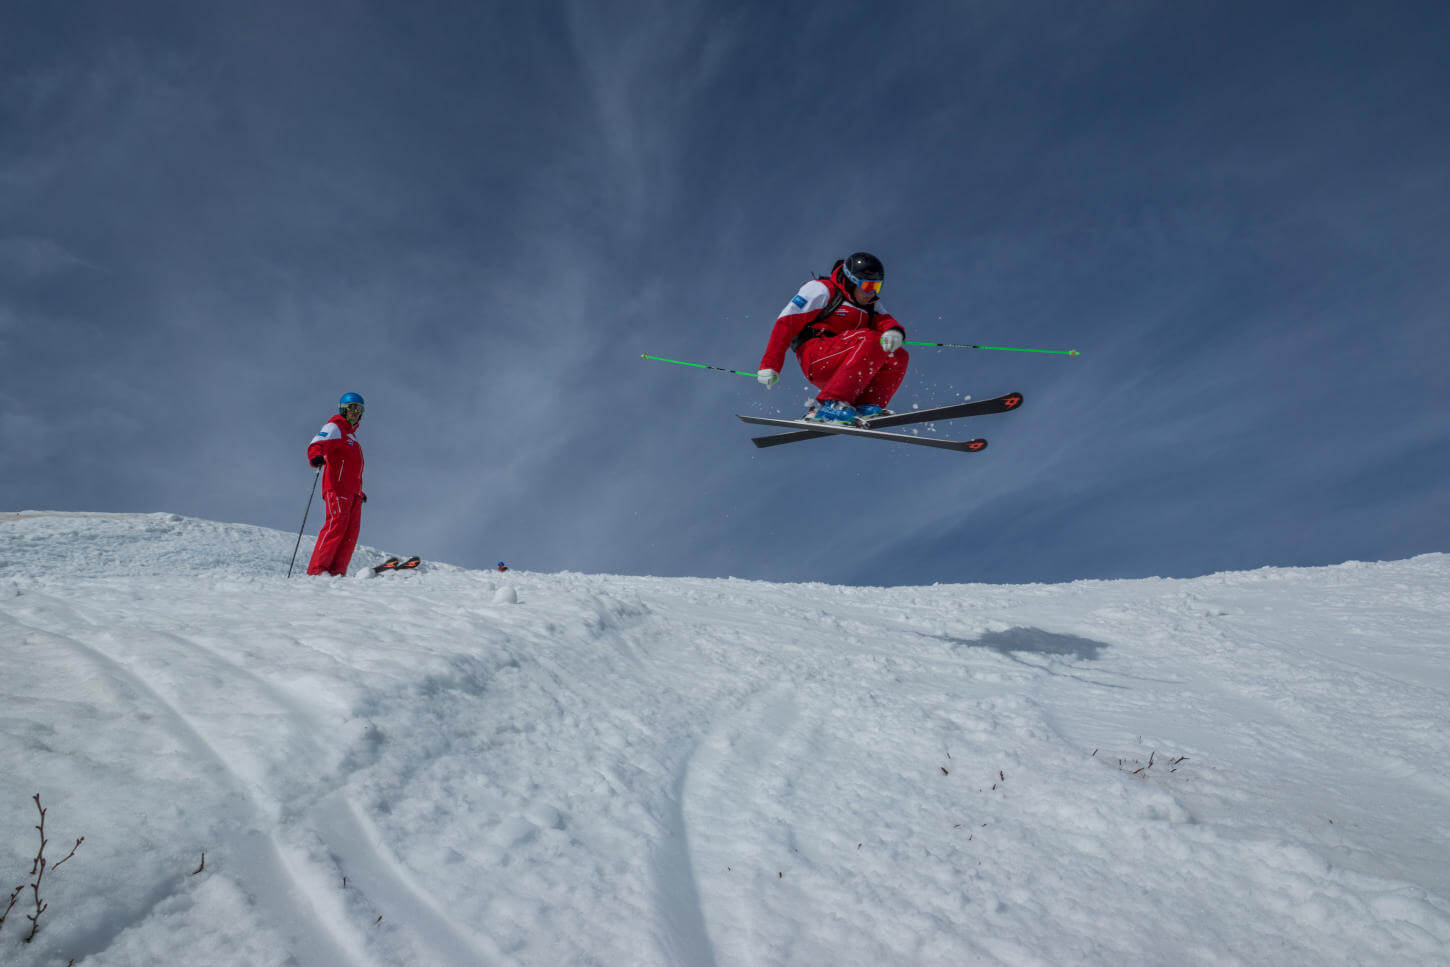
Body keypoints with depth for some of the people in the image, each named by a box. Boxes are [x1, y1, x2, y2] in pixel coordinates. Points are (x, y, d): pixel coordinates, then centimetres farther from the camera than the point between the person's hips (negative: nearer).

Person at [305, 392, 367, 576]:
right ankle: (317, 569, -23)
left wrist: (360, 491, 37)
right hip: (337, 487, -8)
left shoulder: (351, 435, 32)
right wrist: (315, 456, -36)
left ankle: (336, 571, -12)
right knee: (337, 523, -21)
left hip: (353, 491, 8)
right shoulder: (334, 427, 7)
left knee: (351, 530, -6)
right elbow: (317, 443, -14)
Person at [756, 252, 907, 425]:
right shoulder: (823, 290, 1)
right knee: (870, 341, -26)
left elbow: (885, 321, 4)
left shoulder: (871, 306, 23)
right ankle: (830, 404, -36)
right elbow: (786, 323, -4)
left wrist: (894, 332, -23)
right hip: (816, 360, -7)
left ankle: (864, 406, -23)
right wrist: (770, 365, -12)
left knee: (898, 356, -9)